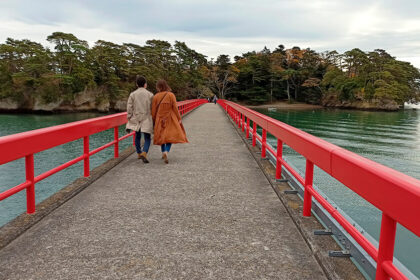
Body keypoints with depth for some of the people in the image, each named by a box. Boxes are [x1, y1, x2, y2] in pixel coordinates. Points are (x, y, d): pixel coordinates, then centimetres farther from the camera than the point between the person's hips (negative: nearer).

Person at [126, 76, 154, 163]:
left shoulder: (132, 94, 0)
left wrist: (129, 117, 7)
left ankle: (139, 153, 30)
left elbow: (129, 107, -1)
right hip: (146, 119, -2)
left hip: (136, 118, 2)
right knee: (147, 138, 1)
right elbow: (153, 108, 0)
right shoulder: (150, 94, -3)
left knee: (137, 136, 19)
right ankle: (144, 153, -20)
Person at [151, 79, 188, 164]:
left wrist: (153, 121, 10)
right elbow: (175, 108, -7)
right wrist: (179, 119, 1)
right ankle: (166, 151, -20)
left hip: (160, 120, 2)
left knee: (161, 136, 16)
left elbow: (153, 110, -1)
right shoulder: (171, 95, -7)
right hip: (170, 119, -2)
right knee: (170, 136, 2)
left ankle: (163, 153, 21)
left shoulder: (156, 97, -4)